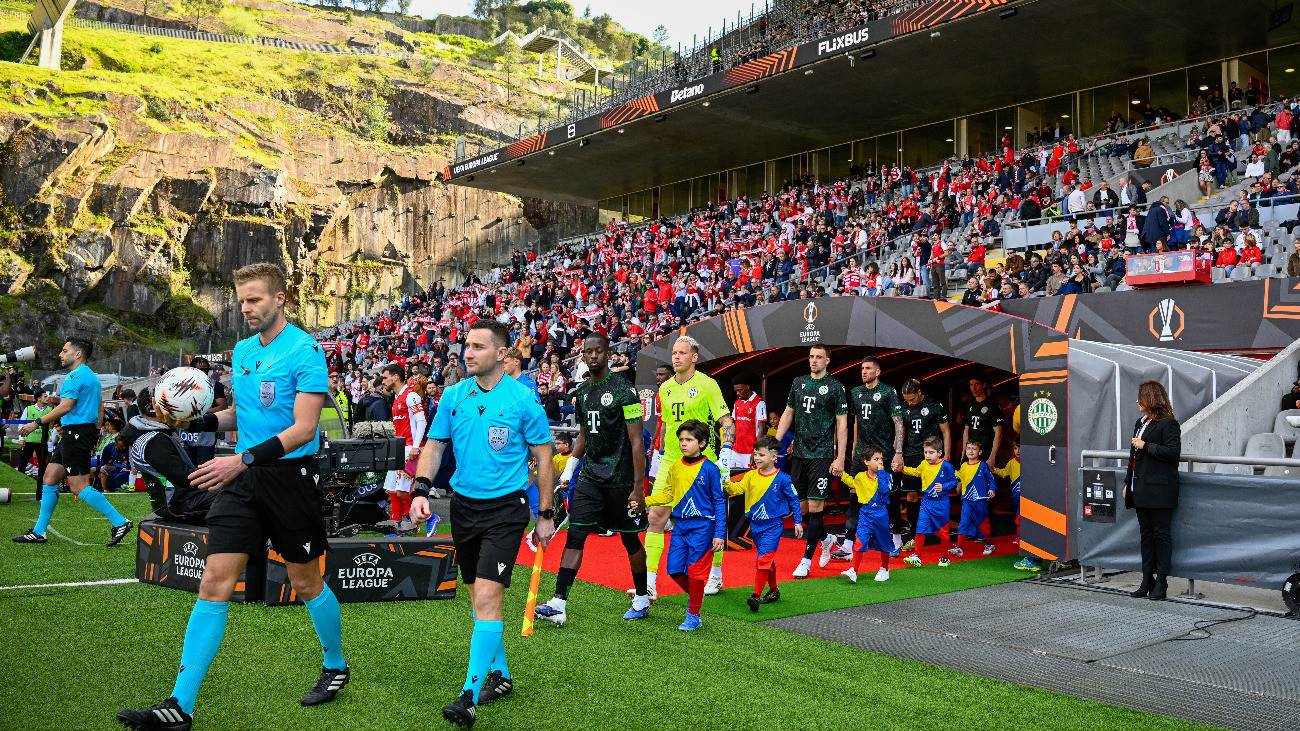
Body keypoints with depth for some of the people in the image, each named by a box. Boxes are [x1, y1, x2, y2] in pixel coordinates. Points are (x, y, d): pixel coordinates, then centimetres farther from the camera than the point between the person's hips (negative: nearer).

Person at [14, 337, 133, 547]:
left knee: (79, 486, -9)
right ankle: (39, 532, 16)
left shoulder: (75, 376, -13)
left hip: (77, 434, -11)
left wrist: (37, 423, -15)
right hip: (73, 435, 11)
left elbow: (66, 407, -20)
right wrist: (96, 433, 24)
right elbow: (99, 410, 21)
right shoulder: (91, 377, 18)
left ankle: (120, 522, -8)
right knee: (49, 479, 11)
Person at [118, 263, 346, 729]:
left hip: (289, 476, -6)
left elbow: (304, 428, -18)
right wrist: (202, 421, 3)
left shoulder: (304, 351, -12)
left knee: (305, 583, 8)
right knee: (215, 582, -2)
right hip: (240, 479, 6)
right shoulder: (242, 350, 11)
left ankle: (335, 667, 33)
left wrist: (244, 460, -27)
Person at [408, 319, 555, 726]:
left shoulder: (523, 400, -8)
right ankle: (499, 675, 32)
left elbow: (543, 459, -1)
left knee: (487, 597, -14)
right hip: (463, 505, 5)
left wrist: (546, 515, -1)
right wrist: (421, 490, -5)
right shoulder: (453, 396, 4)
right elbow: (434, 445, 10)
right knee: (478, 595, 14)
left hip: (506, 507, -5)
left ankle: (470, 696, -11)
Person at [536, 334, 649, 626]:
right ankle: (559, 604, -5)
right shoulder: (583, 391, 10)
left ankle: (642, 599, 26)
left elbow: (637, 441, -13)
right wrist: (567, 471, 18)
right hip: (590, 478, 6)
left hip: (620, 479, -6)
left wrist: (638, 488, -16)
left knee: (630, 540, 7)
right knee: (575, 536, -4)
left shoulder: (623, 390, -11)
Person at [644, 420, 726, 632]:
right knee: (674, 569, 4)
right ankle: (694, 595, 32)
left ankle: (694, 617, 12)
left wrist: (719, 534, -8)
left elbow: (719, 501, -4)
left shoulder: (710, 469, -8)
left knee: (695, 571, -3)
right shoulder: (675, 467, 6)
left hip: (702, 527, -5)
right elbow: (667, 495, 14)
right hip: (680, 526, 5)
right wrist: (644, 501, -1)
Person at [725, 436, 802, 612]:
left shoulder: (782, 479, -8)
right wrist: (727, 485, -29)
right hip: (755, 525, 5)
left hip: (773, 526, -5)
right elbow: (738, 488, -8)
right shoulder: (751, 476, 3)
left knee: (763, 559, -15)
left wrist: (798, 522, 1)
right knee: (768, 559, 18)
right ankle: (773, 591, 33)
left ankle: (756, 595, -17)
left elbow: (794, 500, 0)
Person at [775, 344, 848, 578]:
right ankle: (826, 539, 34)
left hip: (821, 455, -5)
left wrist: (840, 458, -10)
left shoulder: (835, 387, -3)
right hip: (799, 453, 5)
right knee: (802, 506, 8)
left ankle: (806, 561, 0)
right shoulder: (798, 383, 11)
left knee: (815, 507, -6)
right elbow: (788, 414, 17)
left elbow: (842, 425, -4)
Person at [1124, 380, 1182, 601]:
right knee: (1146, 535, 10)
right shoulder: (1140, 422, 18)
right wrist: (1128, 483, 19)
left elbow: (1173, 452, -19)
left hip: (1159, 489, -9)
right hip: (1141, 489, 9)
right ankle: (1147, 581, 15)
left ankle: (1161, 582, 4)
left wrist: (1146, 446, -17)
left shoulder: (1168, 424, -8)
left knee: (1161, 534, -2)